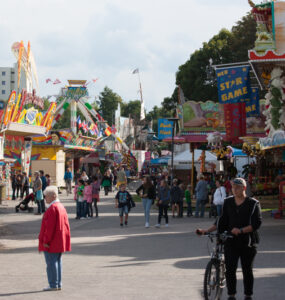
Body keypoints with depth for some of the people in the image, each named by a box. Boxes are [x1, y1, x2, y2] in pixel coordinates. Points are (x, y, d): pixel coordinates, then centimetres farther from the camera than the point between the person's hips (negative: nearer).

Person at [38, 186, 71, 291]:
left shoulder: (52, 208, -18)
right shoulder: (61, 207, 12)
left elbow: (50, 226, -21)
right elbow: (66, 224, 15)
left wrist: (46, 241, -18)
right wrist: (66, 238, 19)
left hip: (51, 243, -9)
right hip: (60, 242, 10)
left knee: (51, 263, -3)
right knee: (57, 262, 13)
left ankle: (53, 285, -1)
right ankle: (58, 284, 17)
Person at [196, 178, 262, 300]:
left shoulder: (253, 203, -2)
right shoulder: (228, 202, 9)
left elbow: (257, 223, -11)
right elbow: (222, 221, 14)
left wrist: (241, 230, -24)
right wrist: (206, 231, 5)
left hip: (247, 242, -2)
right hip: (231, 241, 2)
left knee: (247, 270, 6)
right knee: (230, 269, -8)